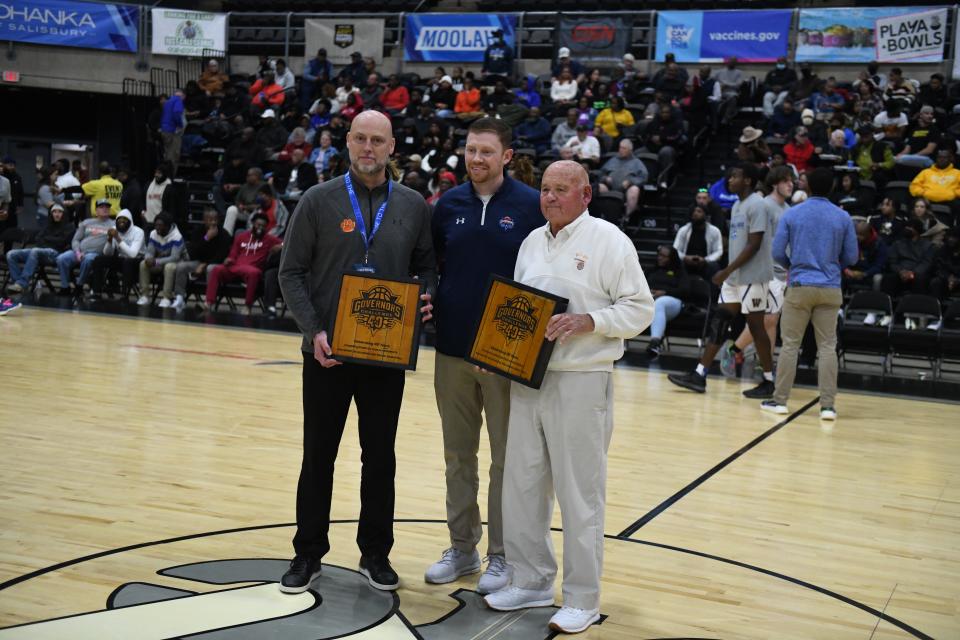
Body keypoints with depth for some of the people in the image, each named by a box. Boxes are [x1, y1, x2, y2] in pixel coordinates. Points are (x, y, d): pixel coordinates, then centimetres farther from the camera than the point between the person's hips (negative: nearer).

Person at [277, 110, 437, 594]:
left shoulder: (413, 206, 4)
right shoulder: (319, 201, -2)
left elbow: (427, 264, 12)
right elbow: (292, 272, -2)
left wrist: (426, 296, -9)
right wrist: (314, 330, -13)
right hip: (327, 352, -1)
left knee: (380, 455, 10)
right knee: (319, 455, 8)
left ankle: (375, 553, 24)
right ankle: (309, 553, 21)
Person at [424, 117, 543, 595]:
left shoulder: (530, 206, -5)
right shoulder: (448, 204, 6)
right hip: (452, 349, 4)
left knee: (506, 457, 6)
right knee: (458, 454, 13)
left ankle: (501, 555, 18)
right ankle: (462, 546, 26)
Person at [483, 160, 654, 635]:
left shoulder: (609, 240, -5)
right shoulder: (532, 241, 14)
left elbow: (639, 309, -8)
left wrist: (587, 320, -21)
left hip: (581, 382, -6)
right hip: (527, 377, 6)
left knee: (579, 493, 0)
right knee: (522, 483, 11)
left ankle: (583, 599, 12)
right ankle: (532, 580, 27)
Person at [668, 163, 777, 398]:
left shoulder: (756, 205, -14)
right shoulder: (737, 206, 15)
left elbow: (754, 245, -20)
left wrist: (727, 270, -20)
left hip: (752, 277, -9)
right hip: (735, 277, 9)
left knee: (755, 325, -3)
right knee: (719, 321, 6)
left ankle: (769, 381, 7)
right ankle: (699, 375, 7)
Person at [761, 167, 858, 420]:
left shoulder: (791, 214, -1)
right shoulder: (843, 217, 2)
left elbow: (777, 252, -2)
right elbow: (851, 257, 5)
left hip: (799, 287, -1)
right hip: (830, 289, 1)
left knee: (790, 344, 6)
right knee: (827, 347, 3)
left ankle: (780, 400, 9)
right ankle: (828, 405, 1)